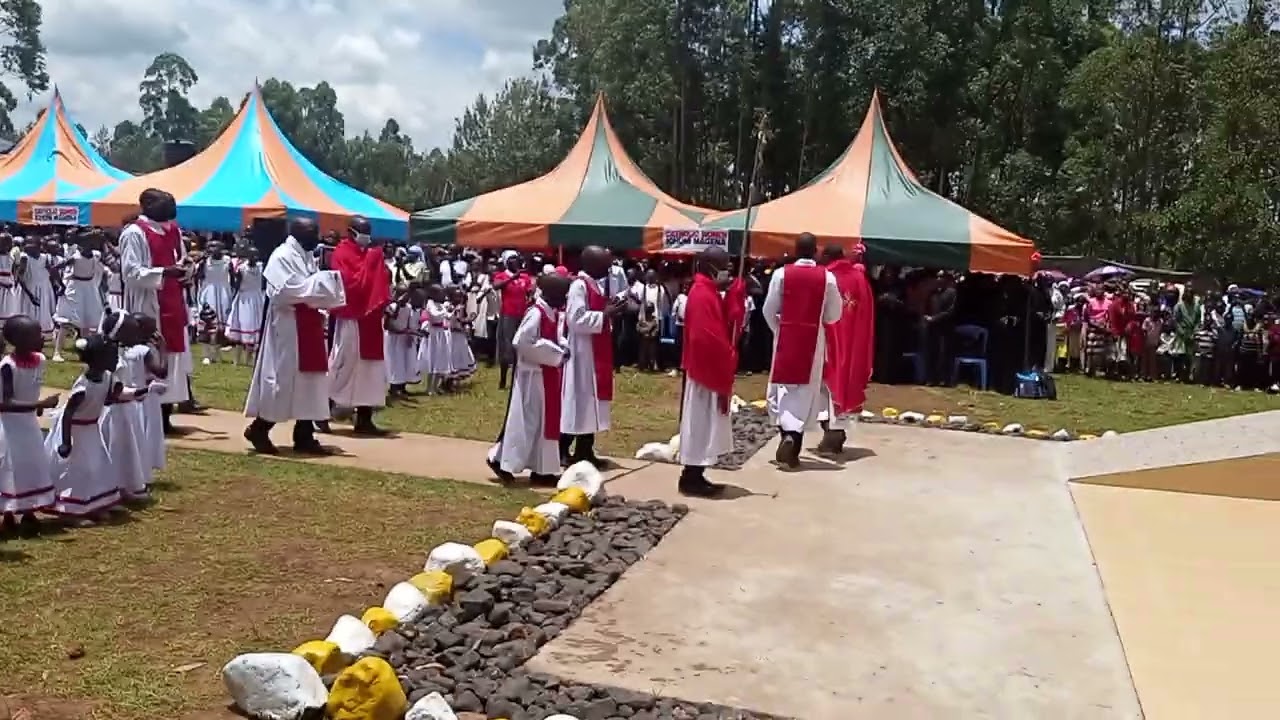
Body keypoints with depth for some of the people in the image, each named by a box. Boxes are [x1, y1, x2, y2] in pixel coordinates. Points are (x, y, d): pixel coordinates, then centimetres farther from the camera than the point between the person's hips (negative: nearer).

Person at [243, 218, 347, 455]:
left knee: (309, 379, 8)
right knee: (283, 378, -4)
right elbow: (286, 291, -23)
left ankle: (304, 436, 12)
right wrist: (320, 280, -19)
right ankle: (259, 429, 11)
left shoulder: (308, 257, 14)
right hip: (288, 327, -9)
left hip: (308, 327, 9)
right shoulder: (282, 257, -12)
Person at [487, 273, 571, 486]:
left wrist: (563, 347, 0)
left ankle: (542, 469, 17)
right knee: (527, 420, -3)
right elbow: (522, 342, -24)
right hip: (533, 374, -9)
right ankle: (500, 459, 9)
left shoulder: (552, 313, 9)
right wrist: (556, 353, -21)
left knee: (547, 420, 11)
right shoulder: (536, 313, -18)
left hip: (547, 374, 9)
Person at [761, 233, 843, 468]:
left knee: (783, 386, 11)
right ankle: (794, 446, 5)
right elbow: (833, 315, 0)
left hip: (786, 336, 0)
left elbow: (769, 310, -4)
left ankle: (787, 433, -8)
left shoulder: (781, 274, -7)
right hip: (813, 338, 1)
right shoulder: (827, 277, -5)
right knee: (806, 390, 7)